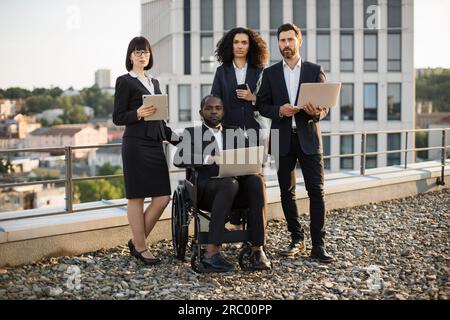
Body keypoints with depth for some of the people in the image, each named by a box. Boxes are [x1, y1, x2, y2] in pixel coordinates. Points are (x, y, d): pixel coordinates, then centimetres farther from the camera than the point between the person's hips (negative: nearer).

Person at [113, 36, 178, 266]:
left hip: (155, 144, 7)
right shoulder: (125, 81, -1)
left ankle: (136, 241, 17)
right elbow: (117, 118, -5)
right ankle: (140, 248, 10)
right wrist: (138, 114, -21)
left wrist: (172, 136, 12)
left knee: (163, 197, 3)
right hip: (135, 144, -7)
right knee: (137, 197, 0)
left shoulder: (154, 82, 19)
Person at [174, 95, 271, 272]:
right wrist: (211, 159, -18)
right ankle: (212, 252, -38)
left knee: (256, 180, -29)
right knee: (229, 183, -36)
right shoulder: (191, 133, 14)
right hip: (205, 190, -3)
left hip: (236, 189, 3)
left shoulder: (236, 132, 24)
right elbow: (179, 159, -5)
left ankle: (257, 250, -30)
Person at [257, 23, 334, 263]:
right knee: (287, 191, 7)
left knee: (316, 190, -6)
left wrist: (317, 112, -18)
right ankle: (297, 239, 19)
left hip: (308, 137, -1)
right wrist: (279, 110, -14)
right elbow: (262, 106, 6)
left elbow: (326, 104, 5)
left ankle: (318, 245, -3)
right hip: (283, 139, 2)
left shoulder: (315, 71, 7)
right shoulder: (270, 73, 9)